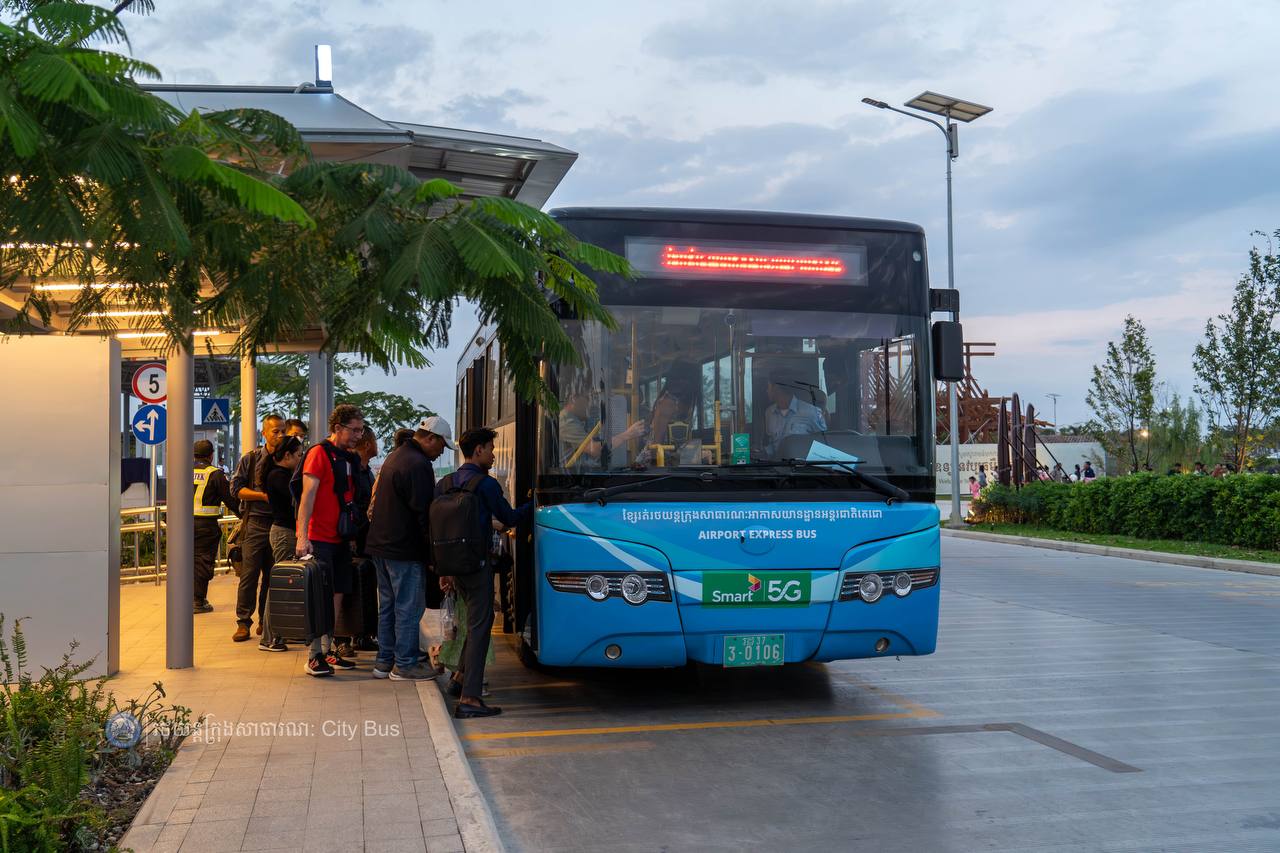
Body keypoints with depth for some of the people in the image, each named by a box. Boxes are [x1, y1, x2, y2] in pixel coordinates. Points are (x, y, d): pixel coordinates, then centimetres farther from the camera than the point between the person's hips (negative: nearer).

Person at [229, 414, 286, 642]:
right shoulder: (251, 459, 5)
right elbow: (236, 488, 0)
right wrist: (264, 496, -10)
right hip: (256, 523, -2)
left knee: (273, 576, 6)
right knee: (249, 573, -5)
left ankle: (266, 621, 16)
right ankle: (243, 622, 1)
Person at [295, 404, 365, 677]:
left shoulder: (350, 458, 15)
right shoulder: (319, 453, -10)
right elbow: (308, 496, -16)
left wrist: (353, 533, 16)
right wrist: (302, 537, -22)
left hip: (341, 539, 8)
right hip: (320, 539, -8)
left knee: (335, 596, 11)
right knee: (321, 598, -5)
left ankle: (327, 651, 19)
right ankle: (314, 657, 0)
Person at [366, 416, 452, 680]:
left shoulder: (394, 457, 15)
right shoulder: (419, 465, -17)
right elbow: (423, 512, -18)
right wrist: (433, 550, -11)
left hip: (381, 544, 10)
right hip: (405, 549, -10)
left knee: (388, 606, 16)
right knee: (409, 607, -1)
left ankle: (384, 661, 22)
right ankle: (404, 665, 4)